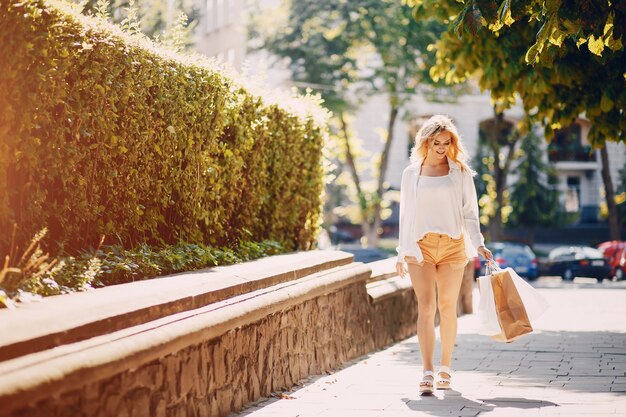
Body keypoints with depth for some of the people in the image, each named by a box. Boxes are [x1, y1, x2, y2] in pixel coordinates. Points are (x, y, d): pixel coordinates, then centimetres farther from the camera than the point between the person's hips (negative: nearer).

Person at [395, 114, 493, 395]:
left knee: (447, 308, 3)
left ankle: (445, 369, 15)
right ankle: (428, 373, -18)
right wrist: (403, 251, 10)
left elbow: (469, 212, 8)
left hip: (452, 244, 0)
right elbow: (406, 214, 13)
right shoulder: (411, 173, 10)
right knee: (426, 307, -11)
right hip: (421, 245, 0)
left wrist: (478, 244, -3)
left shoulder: (460, 172, 8)